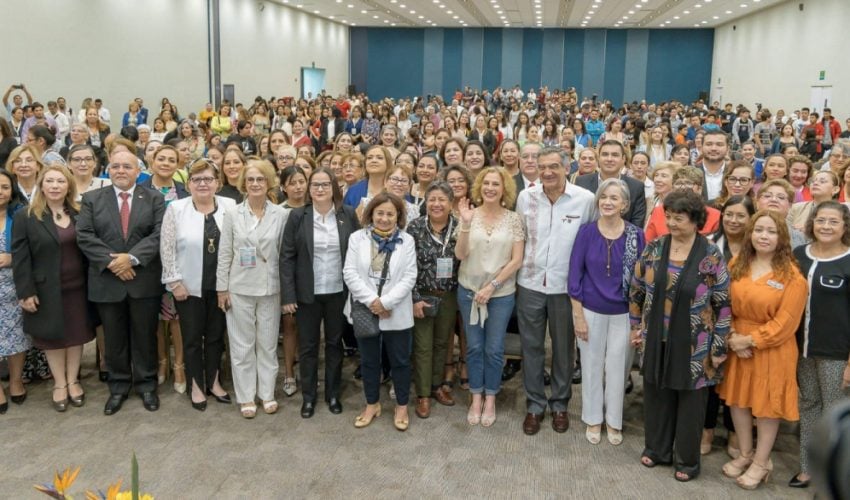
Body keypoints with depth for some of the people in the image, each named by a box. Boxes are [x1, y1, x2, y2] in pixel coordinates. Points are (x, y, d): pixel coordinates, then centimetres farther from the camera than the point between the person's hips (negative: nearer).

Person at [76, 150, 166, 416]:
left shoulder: (154, 198, 3)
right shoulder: (91, 199, 6)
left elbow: (159, 234, -8)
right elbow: (84, 235, -3)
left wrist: (131, 257, -18)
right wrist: (110, 261, -15)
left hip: (144, 280, -1)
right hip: (107, 281, 1)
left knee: (145, 336, 8)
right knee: (114, 339, 11)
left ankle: (146, 384, 23)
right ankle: (118, 386, 25)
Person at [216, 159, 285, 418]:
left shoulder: (279, 214, -3)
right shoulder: (232, 214, -2)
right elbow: (224, 254, 0)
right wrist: (222, 288, -2)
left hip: (270, 288, 0)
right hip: (240, 288, 0)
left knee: (268, 343, 10)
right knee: (242, 345, 7)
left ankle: (267, 393, 22)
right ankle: (246, 396, 18)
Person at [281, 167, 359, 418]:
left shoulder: (348, 215, -2)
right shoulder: (298, 216, -4)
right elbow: (287, 257, -4)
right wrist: (288, 295, -10)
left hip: (338, 292, 1)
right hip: (307, 293, 0)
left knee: (334, 343, 13)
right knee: (308, 345, 9)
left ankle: (333, 394, 28)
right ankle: (308, 396, 24)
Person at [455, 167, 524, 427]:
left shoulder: (513, 219, -3)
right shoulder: (470, 215, -2)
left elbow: (516, 260, -5)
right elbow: (460, 255, -7)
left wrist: (492, 286, -11)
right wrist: (465, 224, -21)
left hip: (501, 293, -1)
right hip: (469, 290, 1)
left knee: (494, 349, 6)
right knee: (474, 347, 9)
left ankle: (490, 399, 23)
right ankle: (476, 399, 23)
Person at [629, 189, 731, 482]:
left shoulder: (711, 257, -12)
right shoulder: (653, 249, -2)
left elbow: (723, 304, -8)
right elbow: (636, 290, 8)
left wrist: (719, 347, -8)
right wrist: (636, 327, 9)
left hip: (694, 346, -3)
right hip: (657, 341, 3)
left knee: (690, 403, 11)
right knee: (657, 396, 16)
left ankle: (687, 460, 29)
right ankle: (657, 449, 36)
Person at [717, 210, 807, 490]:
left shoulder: (792, 276, -14)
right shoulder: (736, 265, 1)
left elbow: (785, 323, -15)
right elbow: (726, 305, 4)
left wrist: (750, 340, -16)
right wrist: (732, 337, -10)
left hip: (771, 349, -5)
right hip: (738, 346, 5)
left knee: (767, 406, 8)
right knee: (737, 400, 14)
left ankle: (761, 462, 26)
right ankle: (745, 454, 34)